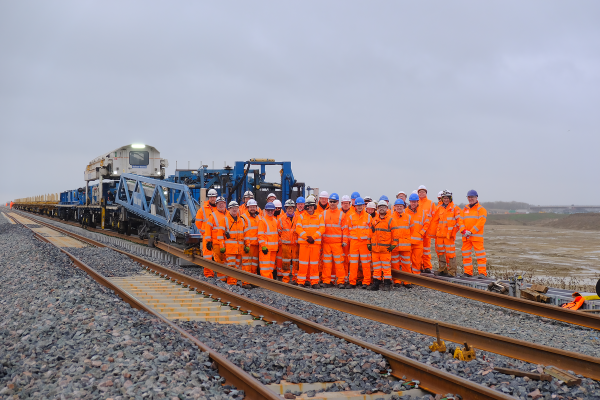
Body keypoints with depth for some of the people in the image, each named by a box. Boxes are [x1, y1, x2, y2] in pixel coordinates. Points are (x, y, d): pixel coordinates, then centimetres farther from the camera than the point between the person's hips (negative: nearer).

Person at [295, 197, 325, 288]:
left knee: (314, 263, 3)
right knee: (303, 263, -1)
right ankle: (301, 282, 5)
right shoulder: (301, 216, 8)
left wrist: (313, 237, -13)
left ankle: (314, 282, 8)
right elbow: (298, 228, -2)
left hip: (316, 242, 1)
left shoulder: (319, 216, 9)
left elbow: (322, 228, -1)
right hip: (304, 243, -1)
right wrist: (306, 237, -14)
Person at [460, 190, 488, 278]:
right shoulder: (465, 209, 17)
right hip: (466, 237, 6)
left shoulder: (481, 209, 0)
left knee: (480, 254, -7)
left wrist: (471, 232, -16)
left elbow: (481, 222, -11)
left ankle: (482, 272, -4)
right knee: (466, 254, 7)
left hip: (476, 236, -6)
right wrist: (464, 230, -9)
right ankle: (468, 272, 14)